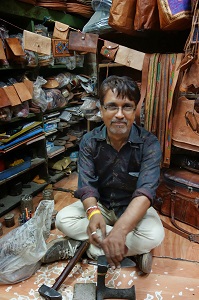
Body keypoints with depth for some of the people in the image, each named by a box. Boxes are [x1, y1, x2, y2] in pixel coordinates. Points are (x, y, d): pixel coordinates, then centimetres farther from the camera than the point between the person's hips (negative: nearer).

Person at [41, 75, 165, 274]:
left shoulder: (149, 144, -23)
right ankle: (131, 249, -18)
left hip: (134, 208, -2)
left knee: (154, 235, -32)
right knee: (63, 219, -22)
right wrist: (93, 212, -44)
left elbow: (145, 192, -34)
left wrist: (119, 230, -51)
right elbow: (87, 186, -20)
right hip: (100, 204, 3)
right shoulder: (89, 142, -14)